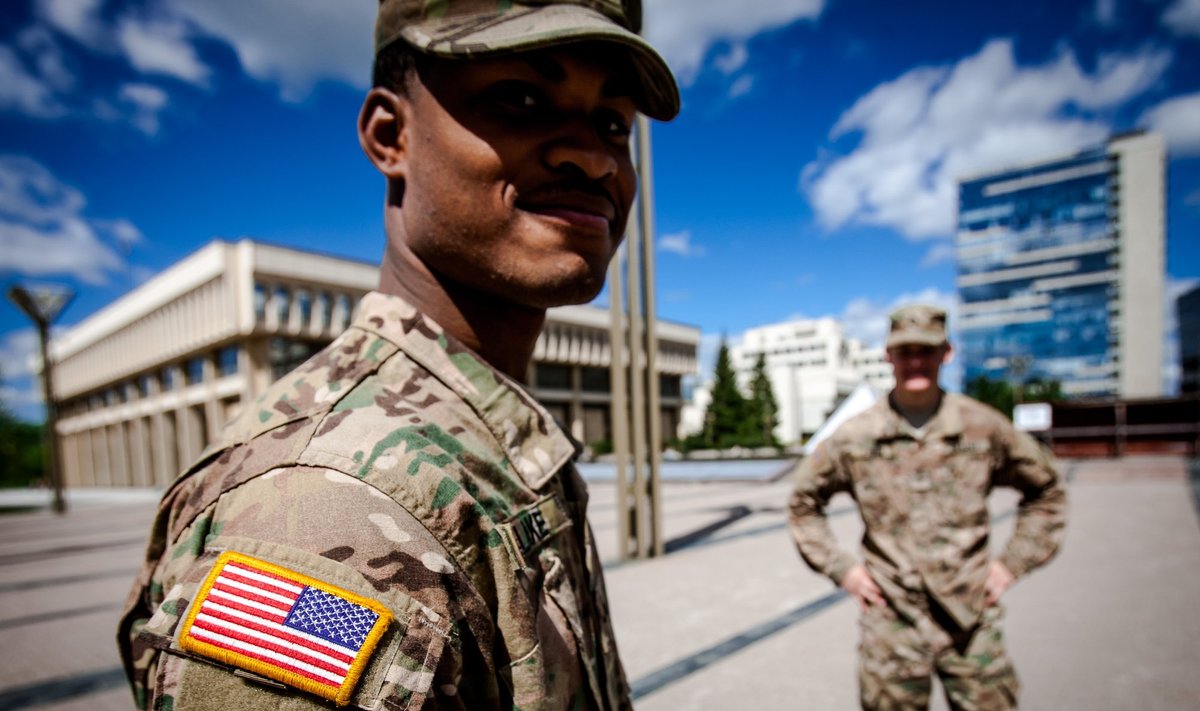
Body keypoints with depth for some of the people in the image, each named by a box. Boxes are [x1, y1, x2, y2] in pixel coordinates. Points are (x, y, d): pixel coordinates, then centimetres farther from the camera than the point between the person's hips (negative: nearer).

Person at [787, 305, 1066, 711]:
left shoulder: (985, 428, -2)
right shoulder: (853, 438, -5)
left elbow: (1046, 492, 13)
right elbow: (803, 503, 8)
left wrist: (1013, 563, 6)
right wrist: (840, 569, 1)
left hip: (972, 624, 1)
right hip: (891, 624, 0)